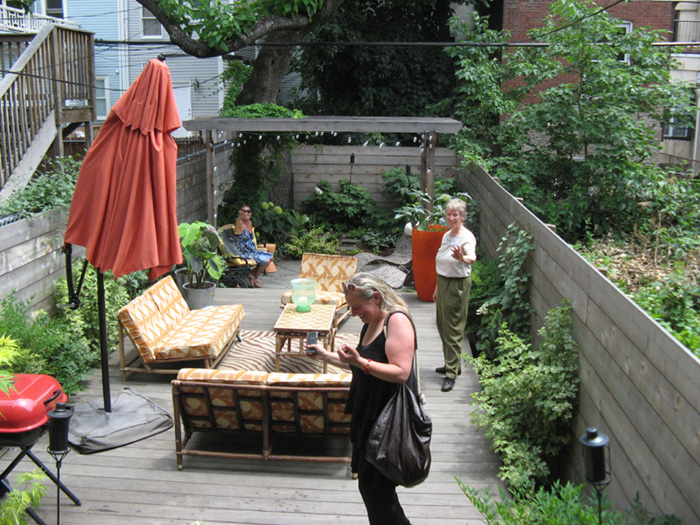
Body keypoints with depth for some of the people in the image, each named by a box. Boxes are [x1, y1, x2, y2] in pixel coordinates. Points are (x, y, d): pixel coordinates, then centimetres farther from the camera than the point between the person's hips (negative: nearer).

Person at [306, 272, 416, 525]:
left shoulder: (397, 320, -18)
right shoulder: (371, 323, 12)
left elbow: (401, 372, -25)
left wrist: (360, 361, -30)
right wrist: (326, 355, 19)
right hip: (369, 414, 10)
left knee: (373, 484, -3)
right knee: (369, 480, 16)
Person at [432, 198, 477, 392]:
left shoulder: (467, 237, -16)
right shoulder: (446, 236, 10)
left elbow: (472, 257, -38)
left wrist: (463, 258, -60)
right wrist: (437, 288, 21)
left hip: (458, 285, -9)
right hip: (443, 282, 9)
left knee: (453, 329, -5)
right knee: (443, 326, 16)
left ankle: (451, 373, 0)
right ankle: (452, 364, 32)